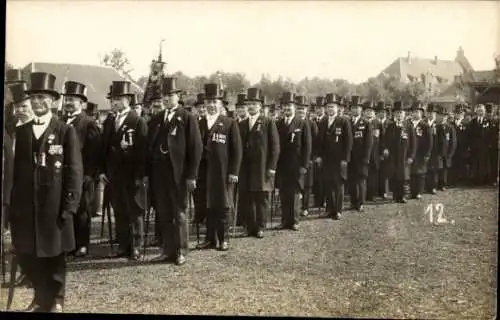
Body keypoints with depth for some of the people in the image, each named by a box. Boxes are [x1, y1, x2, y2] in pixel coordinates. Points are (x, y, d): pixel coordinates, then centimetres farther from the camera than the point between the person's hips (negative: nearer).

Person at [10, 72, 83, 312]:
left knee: (54, 254, 8)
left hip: (54, 206, -4)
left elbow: (75, 171, -7)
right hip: (25, 206, 4)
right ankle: (42, 296, 32)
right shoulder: (21, 132, 10)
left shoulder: (66, 132, -4)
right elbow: (16, 169, 10)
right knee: (26, 254, 10)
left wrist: (70, 206, -13)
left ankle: (56, 301, 27)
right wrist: (13, 203, 6)